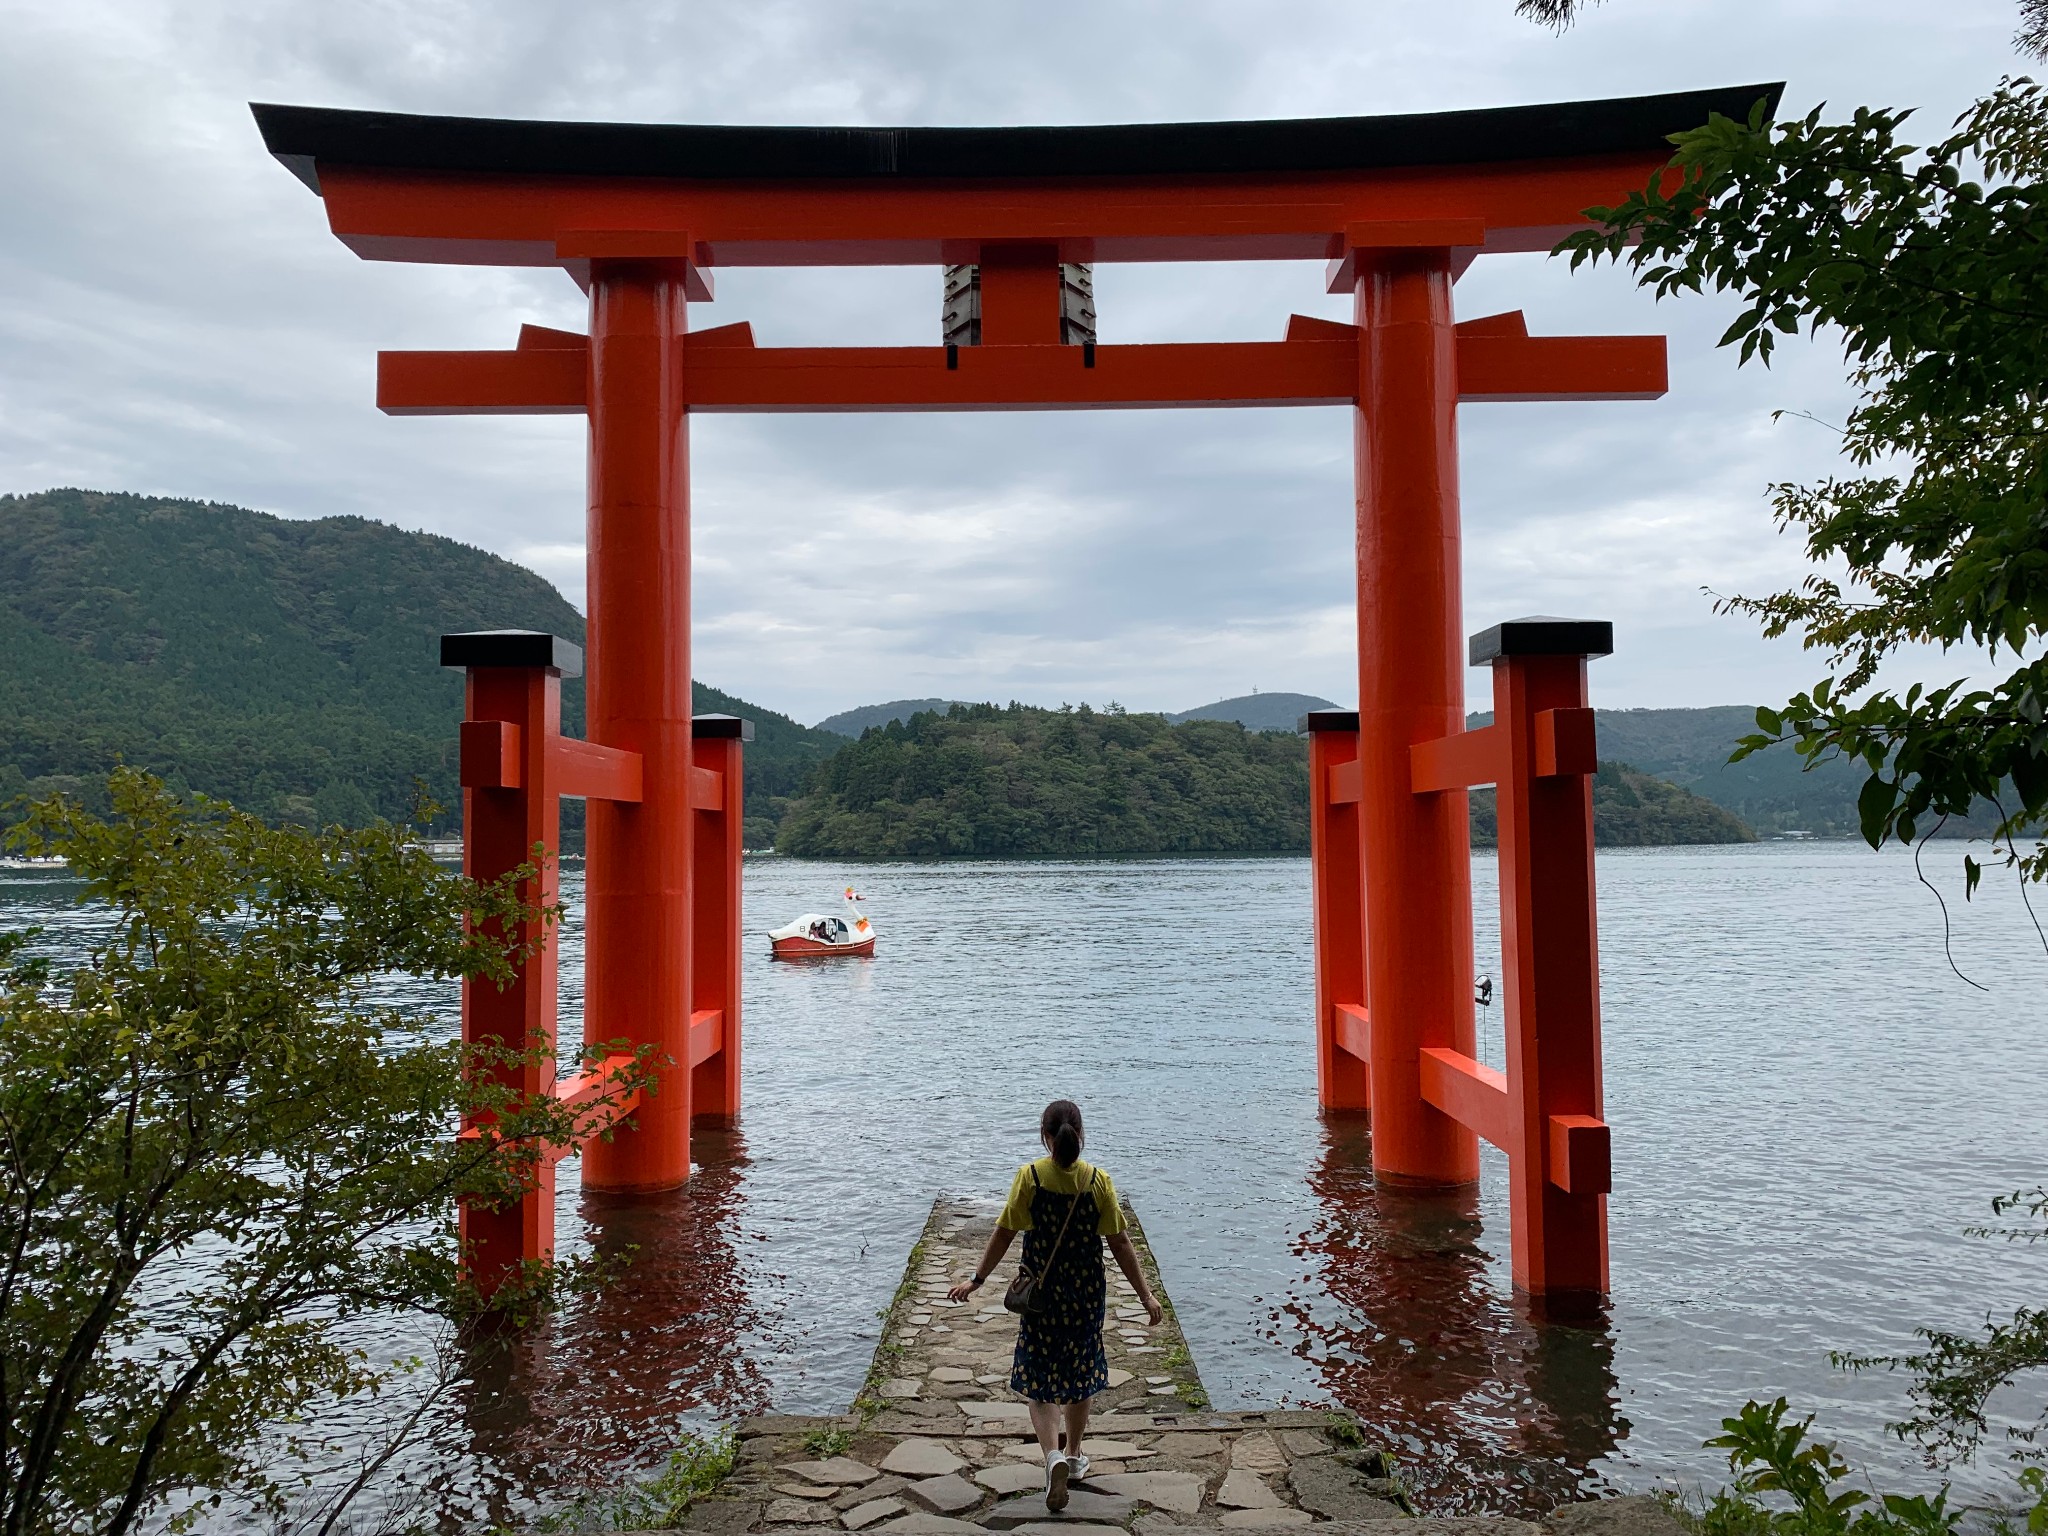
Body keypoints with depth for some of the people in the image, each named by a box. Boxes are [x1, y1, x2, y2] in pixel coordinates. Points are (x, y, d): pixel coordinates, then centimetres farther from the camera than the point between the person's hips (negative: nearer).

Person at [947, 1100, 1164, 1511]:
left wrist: (977, 1280, 1)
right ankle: (1073, 1457, 34)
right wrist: (1146, 1294, -1)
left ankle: (1054, 1456, -13)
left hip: (1041, 1293, -2)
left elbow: (1004, 1233, -10)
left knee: (1039, 1381, 8)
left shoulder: (1030, 1177, -14)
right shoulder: (1098, 1181, -10)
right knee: (1079, 1374, 20)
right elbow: (1120, 1242, -8)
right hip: (1087, 1293, 2)